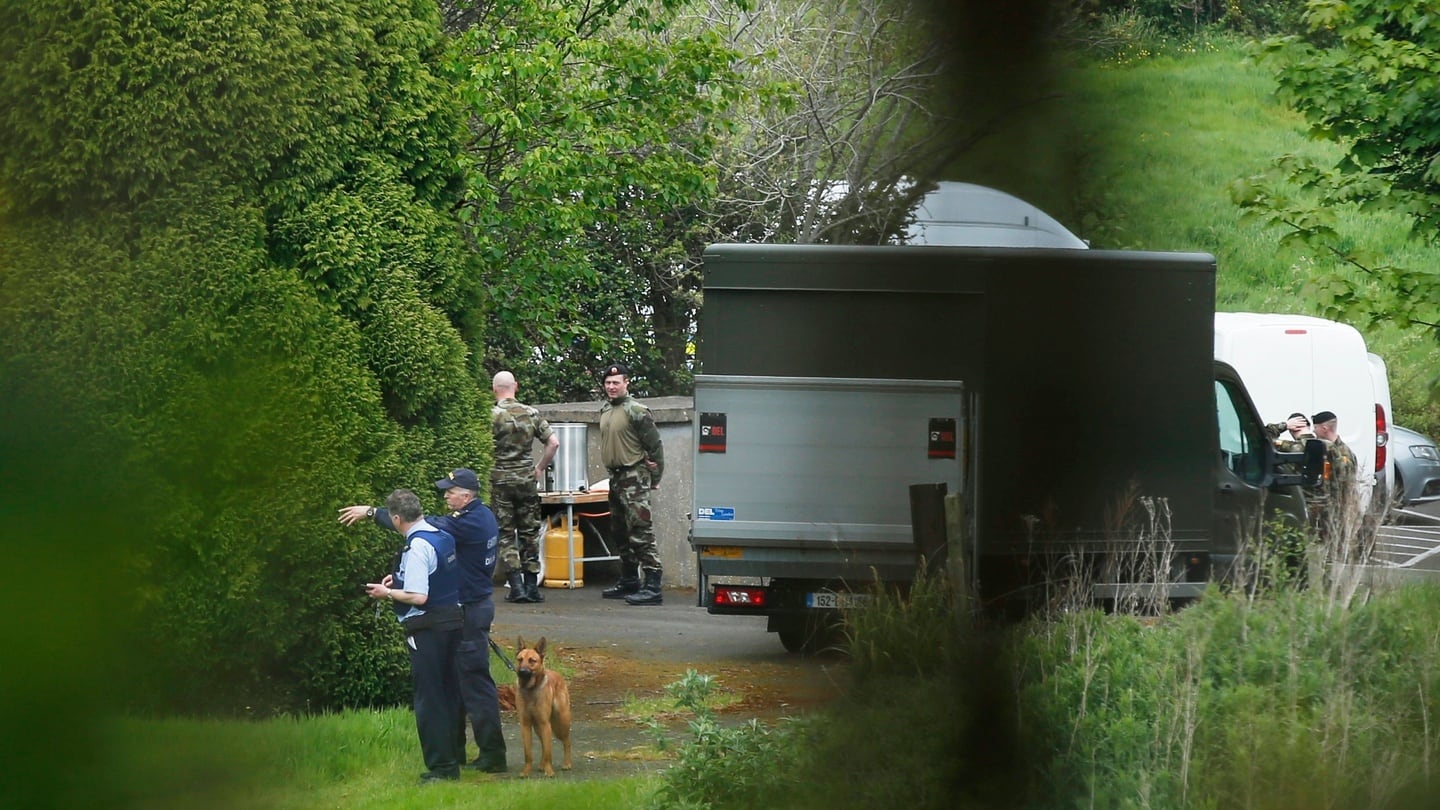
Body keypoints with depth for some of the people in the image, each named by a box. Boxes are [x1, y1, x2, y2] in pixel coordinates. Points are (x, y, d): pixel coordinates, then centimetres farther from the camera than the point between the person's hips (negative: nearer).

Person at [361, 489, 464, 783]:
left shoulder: (417, 547, -20)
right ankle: (452, 760, 24)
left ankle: (439, 767, -1)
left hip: (427, 627, -9)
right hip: (453, 619, 9)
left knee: (428, 698, -2)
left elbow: (418, 596, -25)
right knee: (449, 693, 16)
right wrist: (401, 579, 18)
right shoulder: (444, 538, 8)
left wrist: (387, 593, -10)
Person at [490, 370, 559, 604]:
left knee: (505, 534, 2)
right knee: (529, 533, 10)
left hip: (500, 480, -3)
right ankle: (532, 585, 7)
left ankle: (517, 586, -6)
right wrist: (539, 468, 12)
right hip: (527, 479, 3)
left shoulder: (492, 416, -10)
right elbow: (553, 442, 2)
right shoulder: (531, 414, 3)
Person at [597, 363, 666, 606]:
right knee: (621, 533, 16)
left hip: (634, 478, -9)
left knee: (641, 533, -14)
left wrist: (655, 478, -7)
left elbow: (655, 445, -10)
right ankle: (629, 582, 26)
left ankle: (652, 587, -17)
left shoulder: (636, 411, -11)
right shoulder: (605, 410, 13)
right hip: (616, 477, 9)